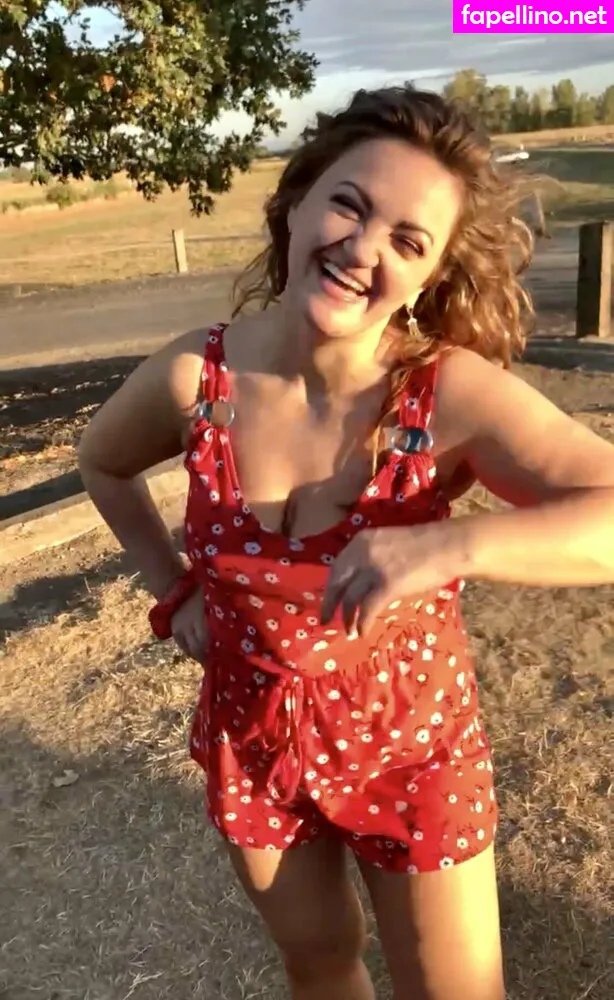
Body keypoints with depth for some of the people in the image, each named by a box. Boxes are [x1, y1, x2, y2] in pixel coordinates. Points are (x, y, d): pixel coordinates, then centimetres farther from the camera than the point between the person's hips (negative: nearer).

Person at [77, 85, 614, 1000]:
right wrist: (173, 589, 0)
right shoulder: (192, 376, -17)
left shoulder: (455, 392, -25)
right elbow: (105, 463, 4)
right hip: (252, 742, 3)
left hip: (410, 746, -2)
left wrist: (448, 546, -45)